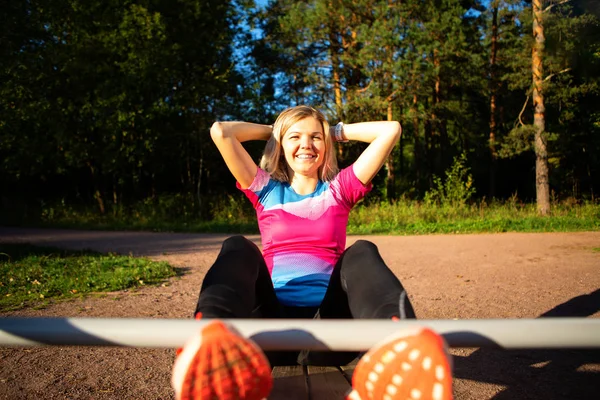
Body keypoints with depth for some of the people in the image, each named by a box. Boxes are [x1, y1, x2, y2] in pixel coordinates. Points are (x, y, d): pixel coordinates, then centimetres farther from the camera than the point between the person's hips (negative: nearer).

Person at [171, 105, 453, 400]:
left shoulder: (339, 189, 17)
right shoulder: (266, 190, 17)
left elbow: (390, 130, 9)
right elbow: (220, 132, 7)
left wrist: (337, 132, 21)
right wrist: (270, 130, 22)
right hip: (272, 326, 0)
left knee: (362, 253, -25)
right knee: (238, 250, -25)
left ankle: (397, 347, -59)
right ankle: (208, 346, -59)